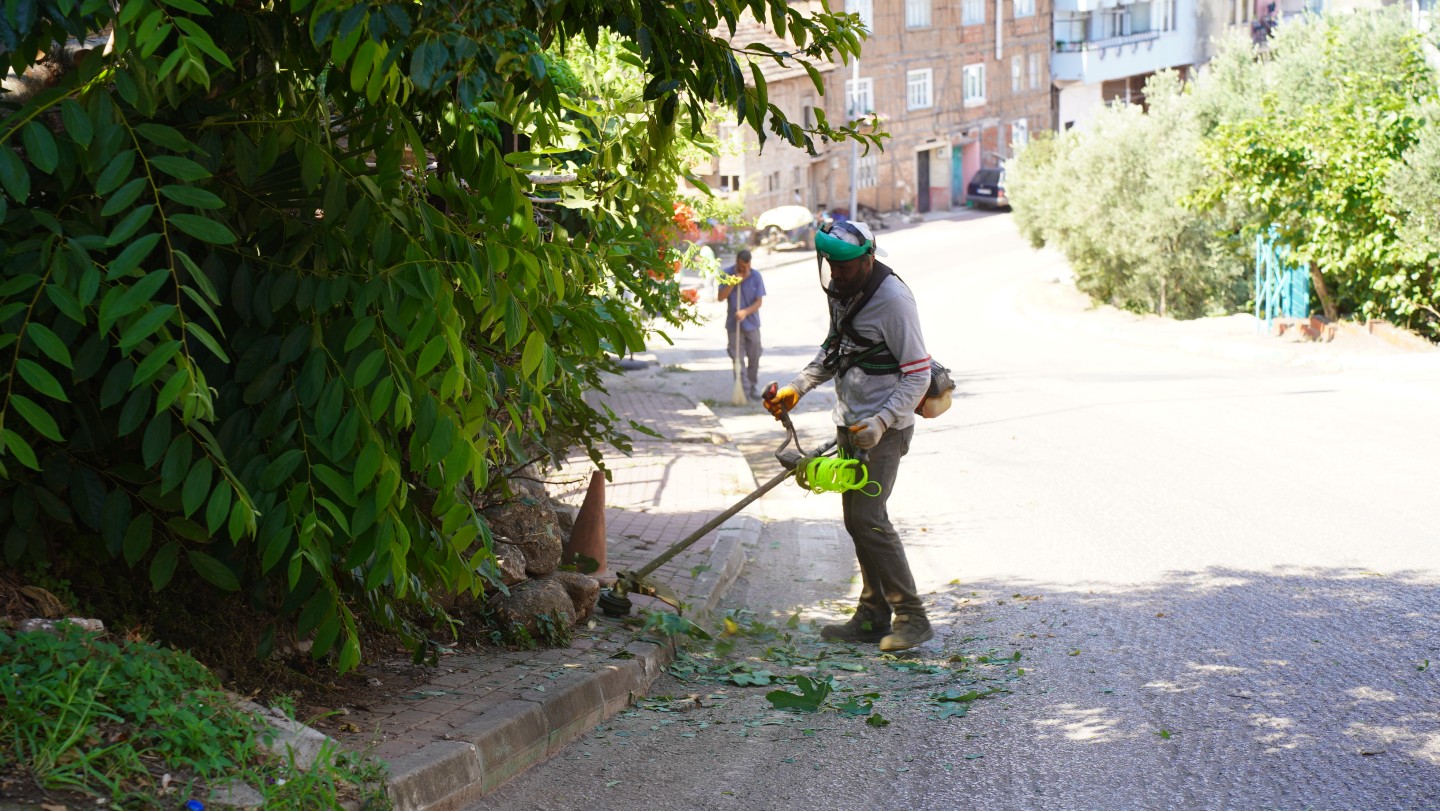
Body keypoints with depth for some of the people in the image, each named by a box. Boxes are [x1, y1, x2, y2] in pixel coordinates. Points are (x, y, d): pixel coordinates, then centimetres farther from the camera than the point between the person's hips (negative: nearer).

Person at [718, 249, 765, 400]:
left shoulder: (756, 276, -5)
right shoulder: (727, 274, -5)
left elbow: (759, 301, -6)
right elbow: (721, 297, -8)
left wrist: (745, 312, -22)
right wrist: (734, 283, -20)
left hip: (752, 324, 1)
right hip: (733, 325, -1)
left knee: (754, 359, 8)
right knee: (738, 360, -4)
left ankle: (754, 388, 22)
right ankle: (744, 390, -1)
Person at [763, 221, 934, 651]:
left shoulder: (893, 300, -19)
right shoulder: (840, 290, 7)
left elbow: (918, 375, -18)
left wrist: (880, 423, -27)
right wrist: (797, 388, 12)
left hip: (884, 429, -9)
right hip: (850, 423, 9)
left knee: (868, 518, -15)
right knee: (856, 520, 9)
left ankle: (912, 617, -9)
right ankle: (873, 617, 16)